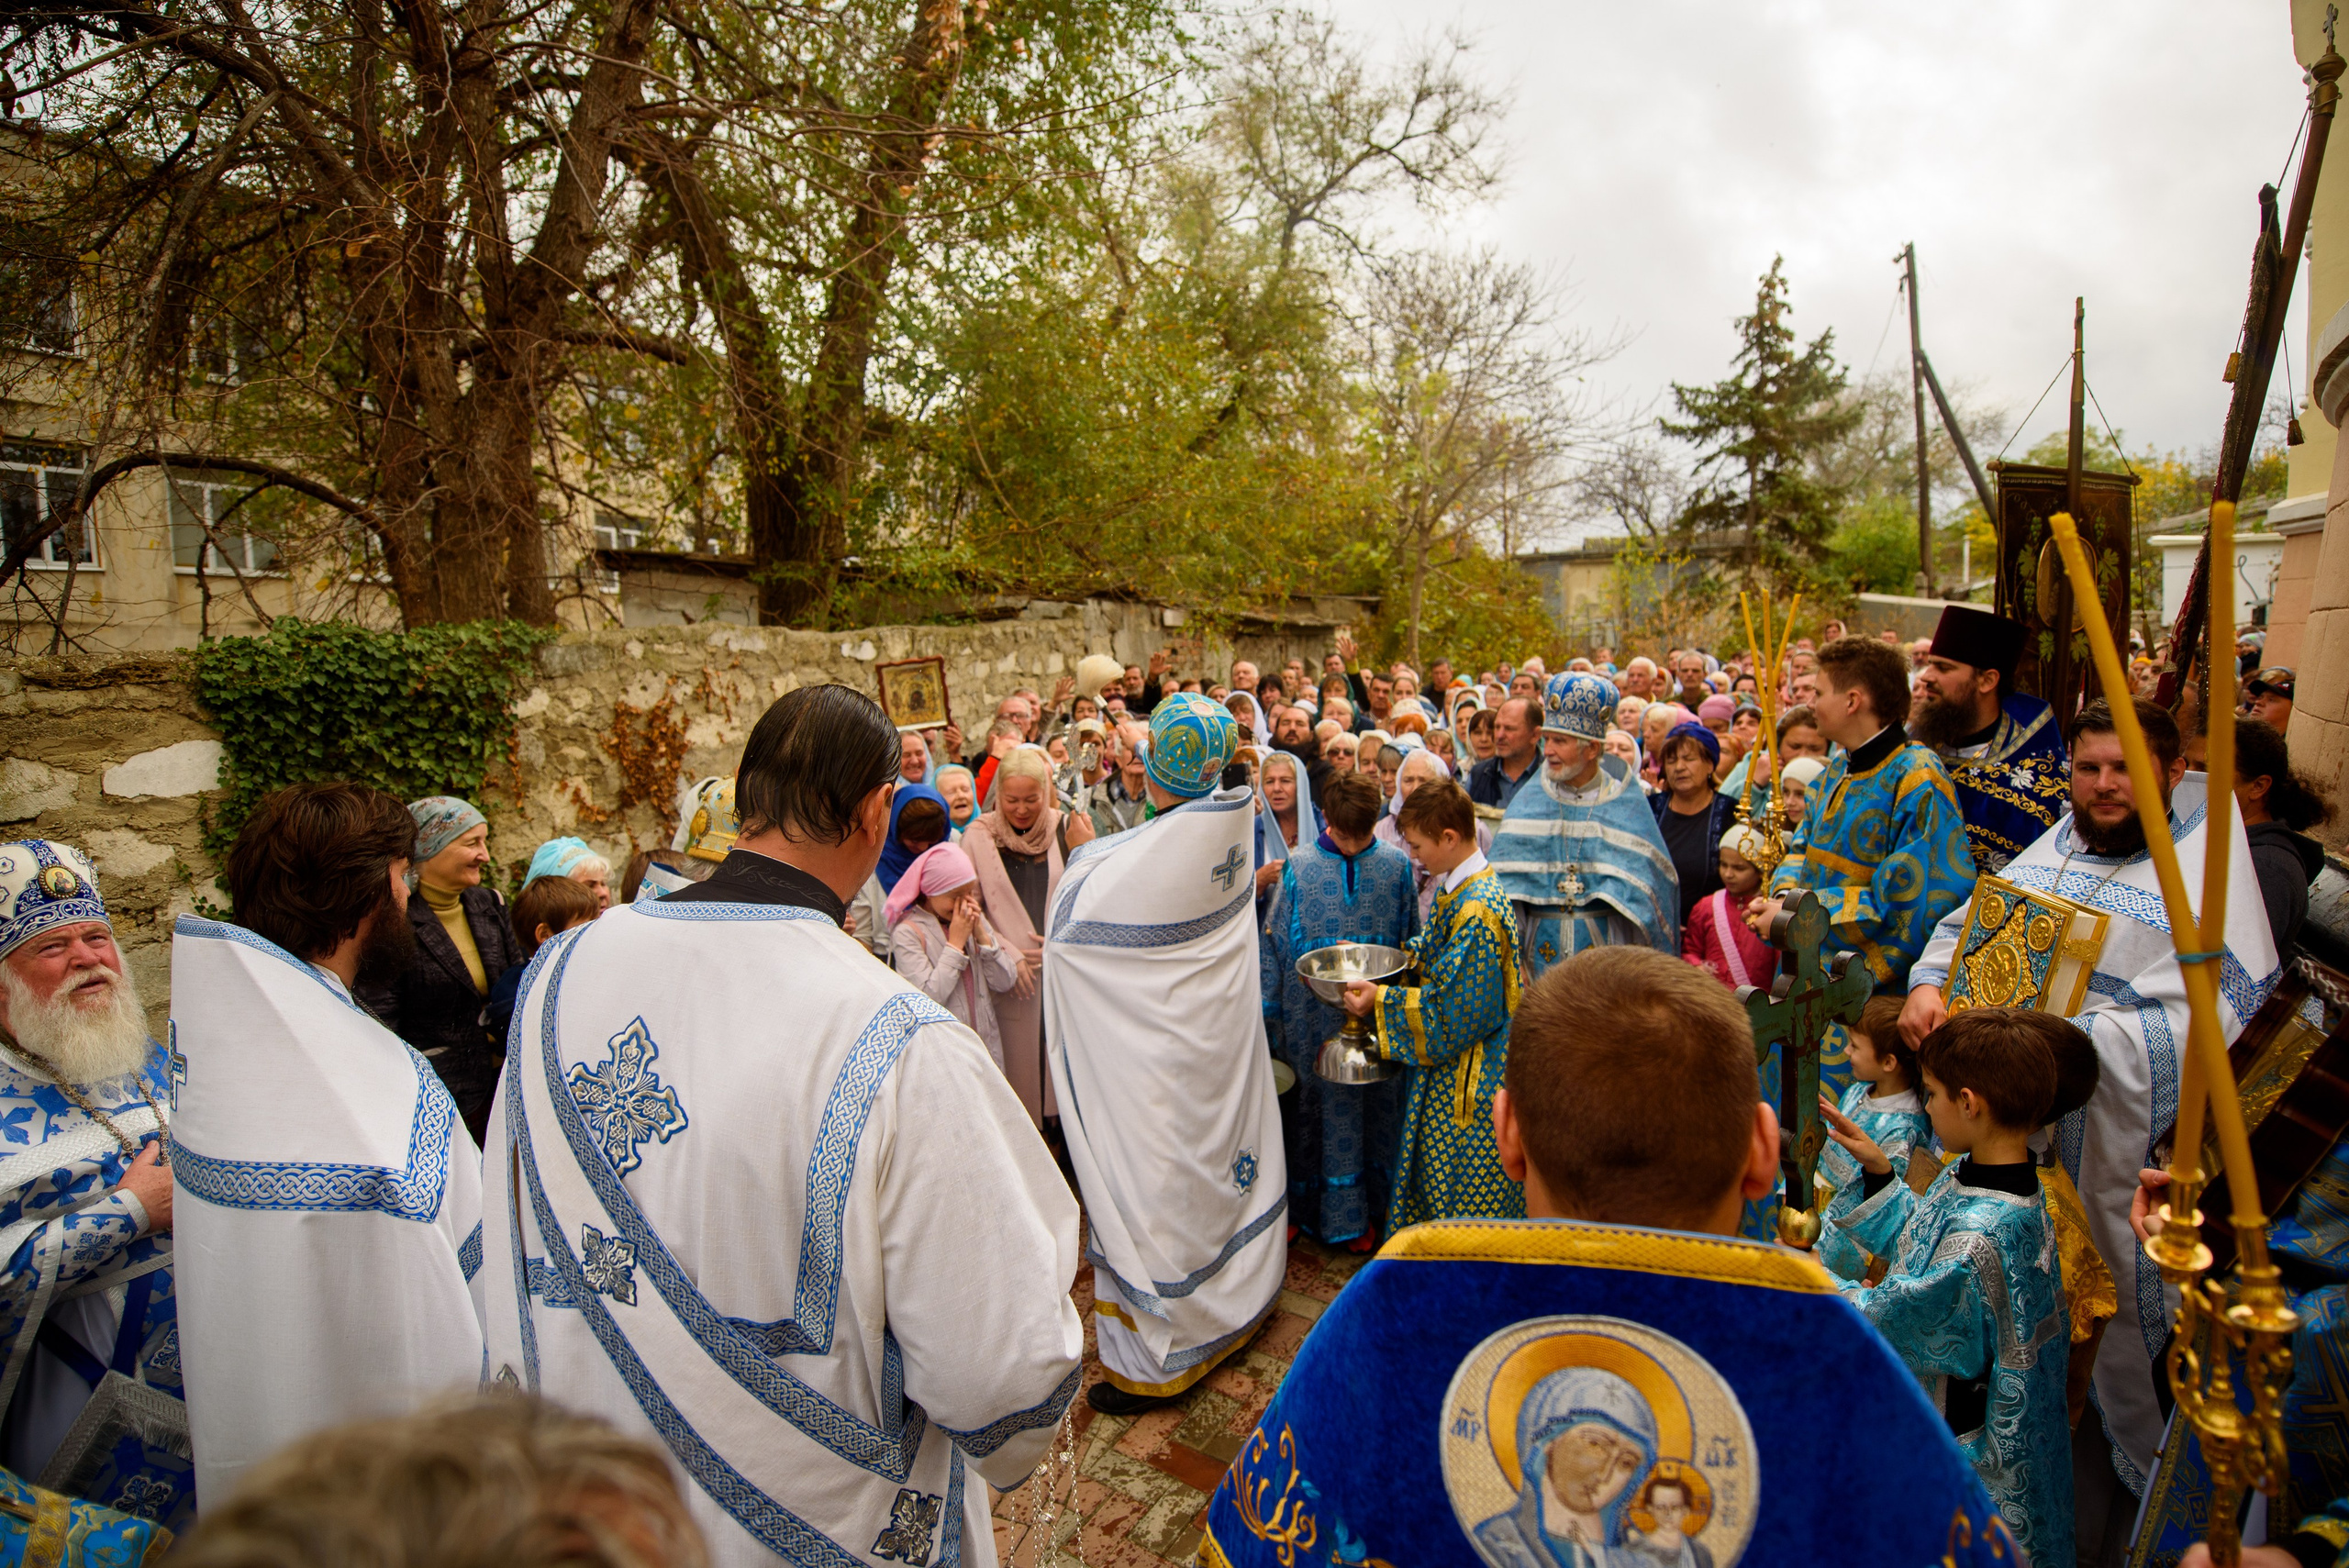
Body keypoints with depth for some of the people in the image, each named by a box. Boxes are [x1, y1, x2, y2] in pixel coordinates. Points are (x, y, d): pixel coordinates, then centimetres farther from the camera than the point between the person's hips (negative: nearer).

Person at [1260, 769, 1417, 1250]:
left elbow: (1408, 942, 8)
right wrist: (1270, 1013, 0)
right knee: (1312, 1101, 9)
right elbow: (1274, 943, 1)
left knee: (1368, 1105, 9)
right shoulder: (1299, 867, -4)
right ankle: (1304, 1206, 26)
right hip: (1311, 1012, -1)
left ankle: (1363, 1209, 26)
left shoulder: (1396, 865, -1)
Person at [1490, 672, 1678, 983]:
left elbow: (1646, 895, -1)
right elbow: (1505, 887, -1)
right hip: (1539, 963, 1)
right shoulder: (1527, 803, 3)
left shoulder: (1628, 809, 0)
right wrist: (1512, 961, -8)